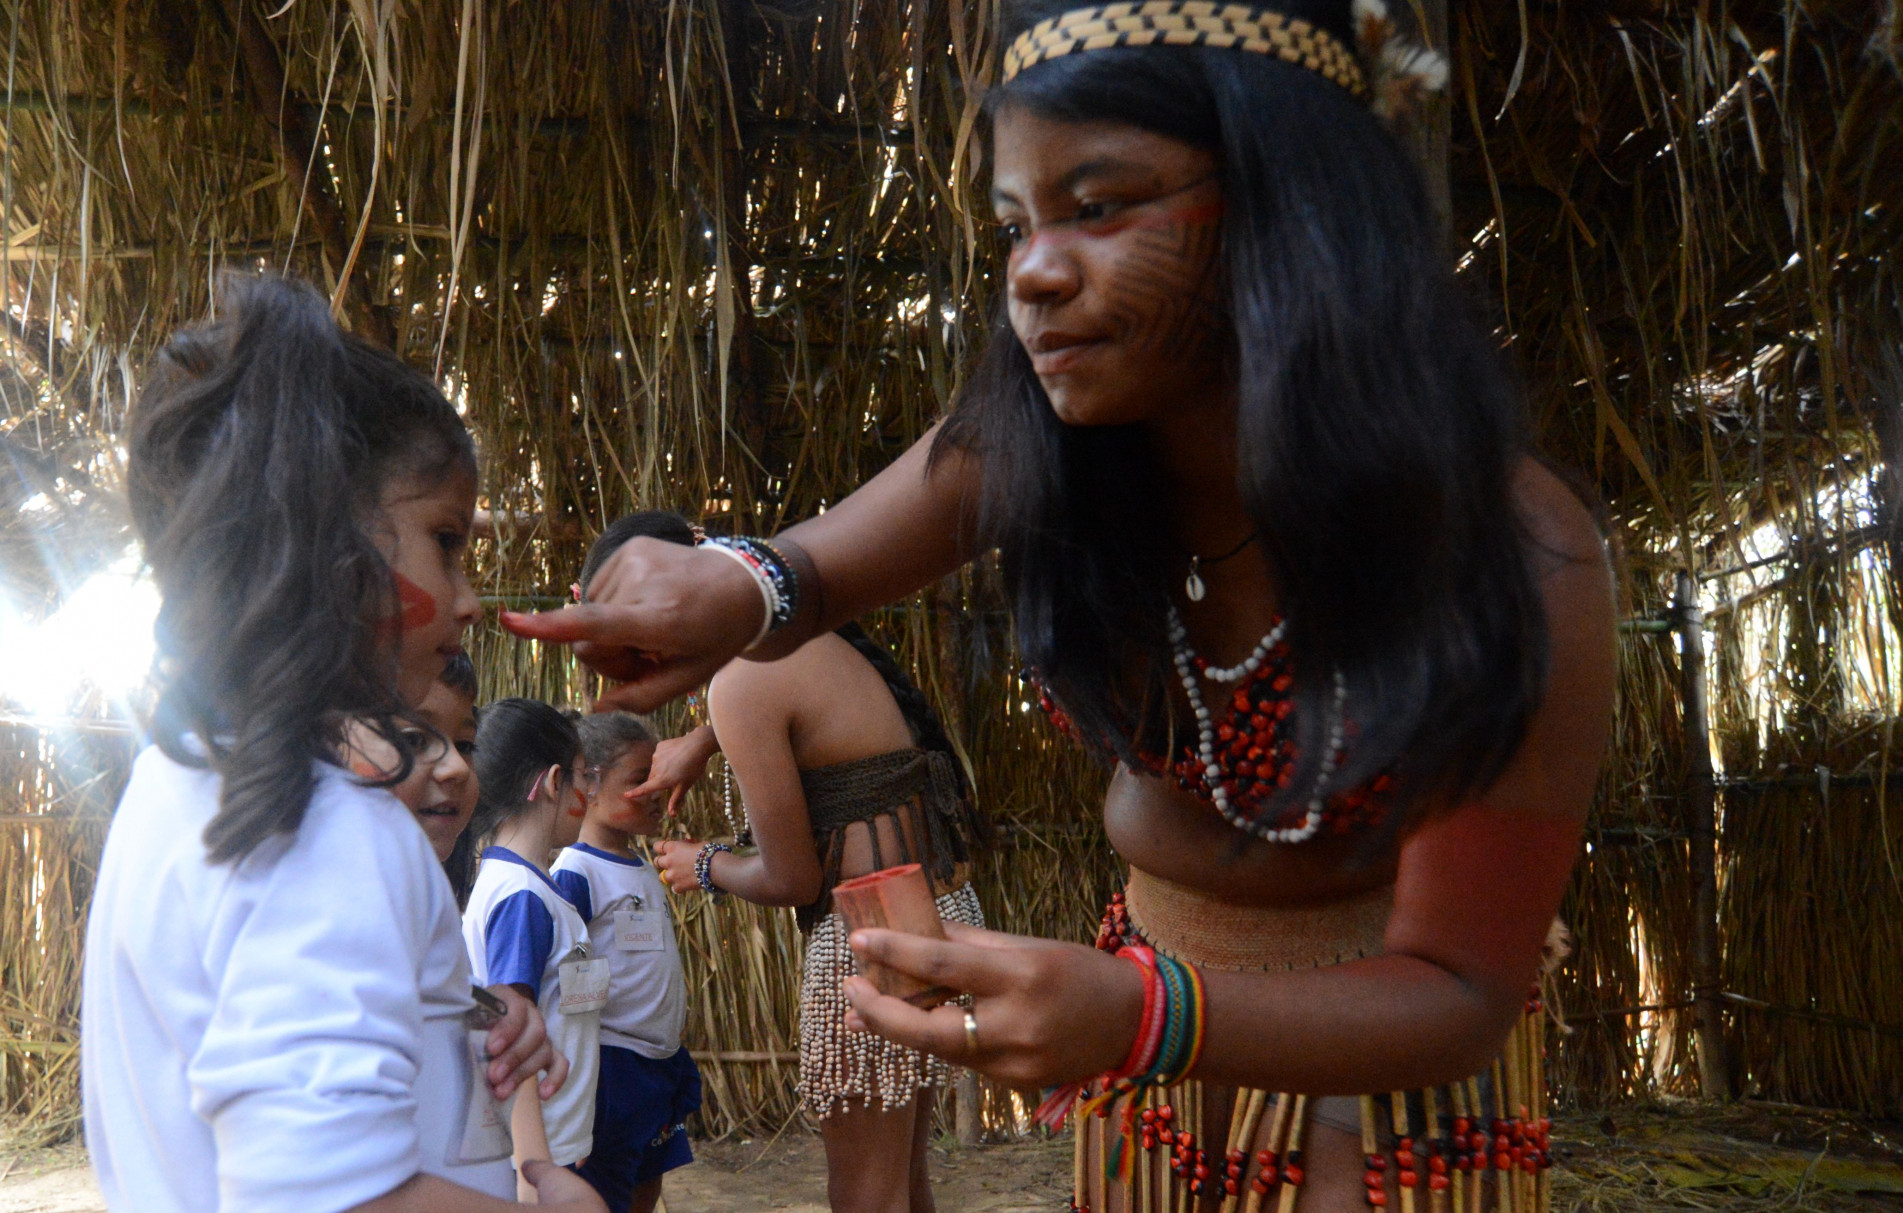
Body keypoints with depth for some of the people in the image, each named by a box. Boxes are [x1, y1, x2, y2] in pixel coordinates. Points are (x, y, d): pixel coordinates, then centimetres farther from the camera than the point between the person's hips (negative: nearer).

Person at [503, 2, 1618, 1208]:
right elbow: (813, 572, -9)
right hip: (1154, 984, 4)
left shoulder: (1517, 559, -29)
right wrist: (734, 590, -35)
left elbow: (1460, 993, -23)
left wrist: (1146, 1016, -42)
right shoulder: (1035, 449, -19)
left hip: (1392, 1052, -3)